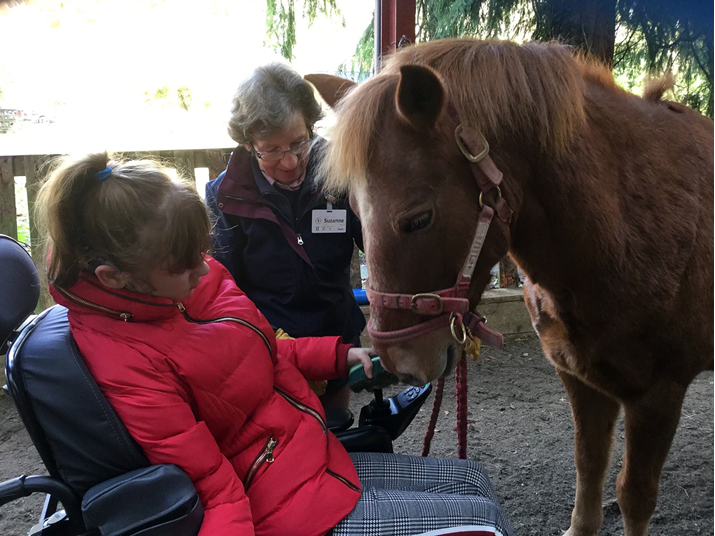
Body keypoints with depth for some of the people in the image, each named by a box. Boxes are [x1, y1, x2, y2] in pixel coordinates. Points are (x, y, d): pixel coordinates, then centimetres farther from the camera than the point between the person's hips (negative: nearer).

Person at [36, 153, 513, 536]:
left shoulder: (196, 277, -2)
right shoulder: (130, 364, -27)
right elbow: (217, 491, -24)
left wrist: (339, 355, 9)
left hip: (319, 457, 9)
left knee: (471, 479, 17)